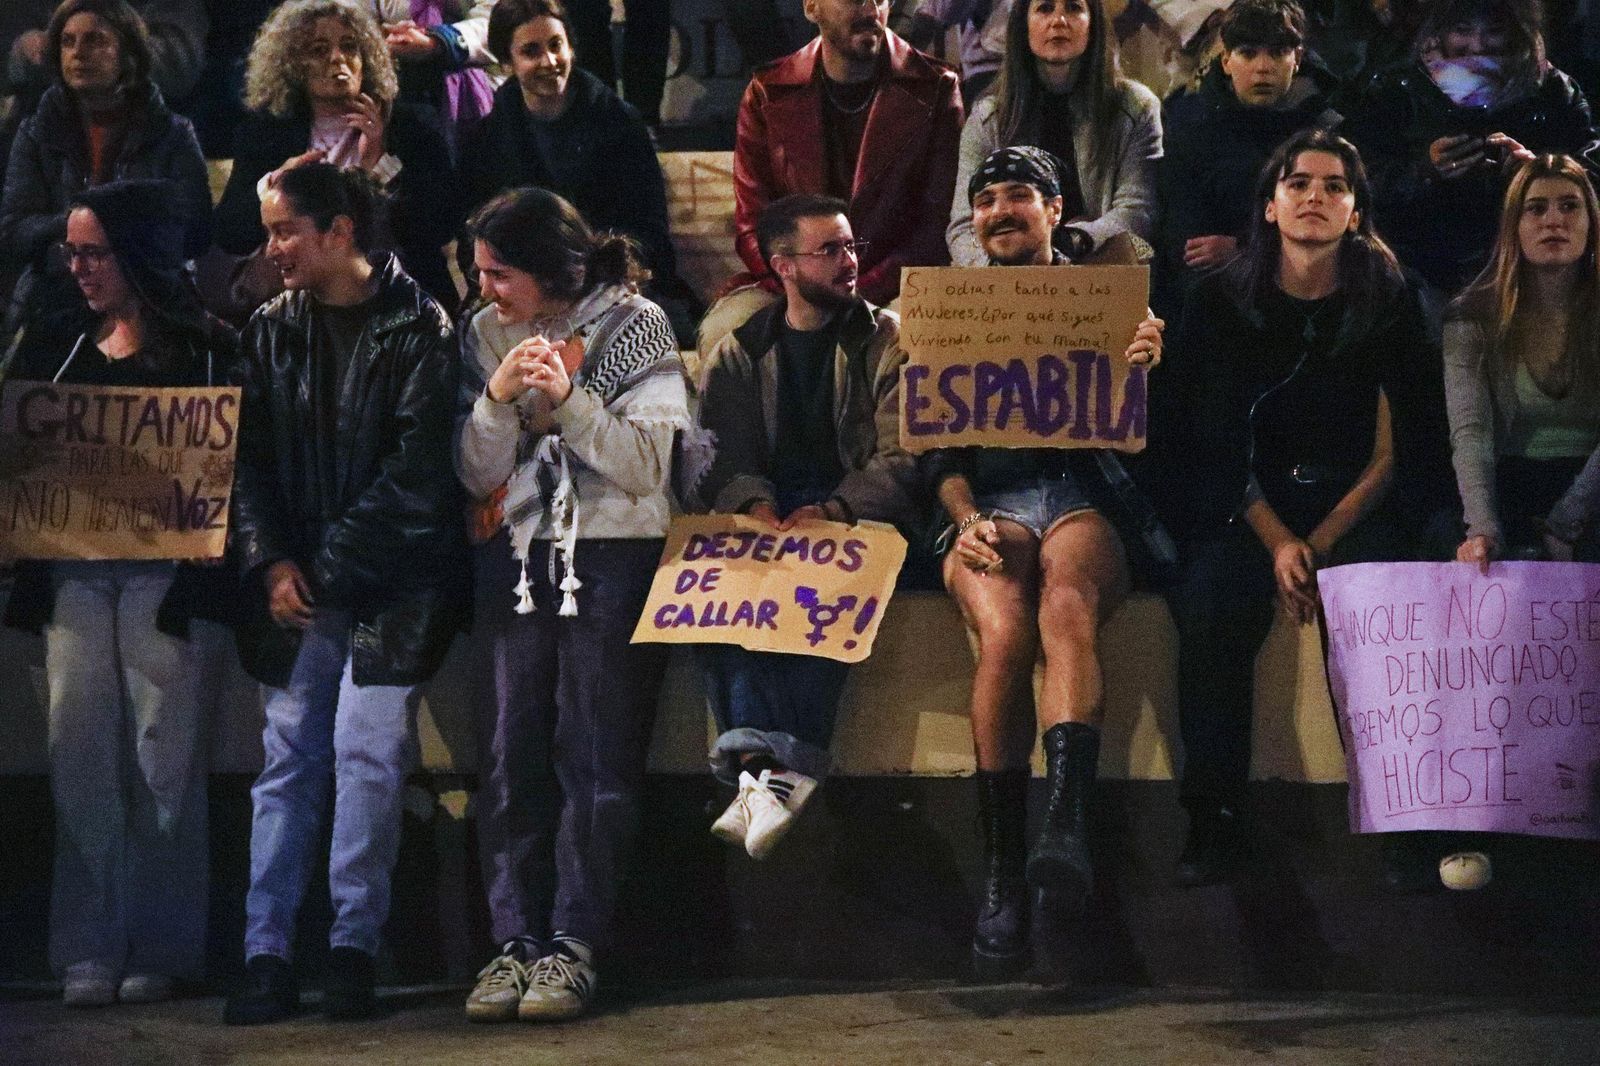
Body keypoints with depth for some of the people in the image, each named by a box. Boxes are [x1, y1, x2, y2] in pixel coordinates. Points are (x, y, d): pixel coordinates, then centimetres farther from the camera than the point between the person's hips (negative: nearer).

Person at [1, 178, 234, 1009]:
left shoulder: (205, 352, 2)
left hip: (167, 572, -4)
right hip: (71, 570, 4)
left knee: (162, 756, -1)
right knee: (80, 754, 0)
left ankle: (160, 948, 6)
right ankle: (89, 949, 5)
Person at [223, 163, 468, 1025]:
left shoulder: (418, 330, -4)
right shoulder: (269, 332, 11)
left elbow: (417, 468, -9)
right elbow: (249, 459, 9)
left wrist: (329, 560, -12)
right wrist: (270, 562, -5)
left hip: (392, 585, -4)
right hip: (295, 589, 4)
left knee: (366, 752, -8)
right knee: (288, 759, 2)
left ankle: (353, 946, 2)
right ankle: (267, 955, 3)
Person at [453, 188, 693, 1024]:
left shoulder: (634, 327, -3)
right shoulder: (486, 335, 8)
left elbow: (648, 467, -9)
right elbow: (477, 476, 5)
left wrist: (569, 397, -19)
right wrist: (498, 399, -12)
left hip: (616, 554, -4)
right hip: (520, 552, 4)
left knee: (593, 751, -9)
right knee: (512, 747, -5)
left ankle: (574, 946, -7)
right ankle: (516, 940, -2)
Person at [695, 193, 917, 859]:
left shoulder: (889, 340, 9)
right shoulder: (737, 354, 17)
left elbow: (901, 459, -3)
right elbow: (720, 457, 7)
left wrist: (833, 510, -21)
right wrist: (754, 503, -17)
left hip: (856, 516, -2)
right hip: (765, 515, 2)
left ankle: (763, 764, -42)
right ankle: (774, 765, -41)